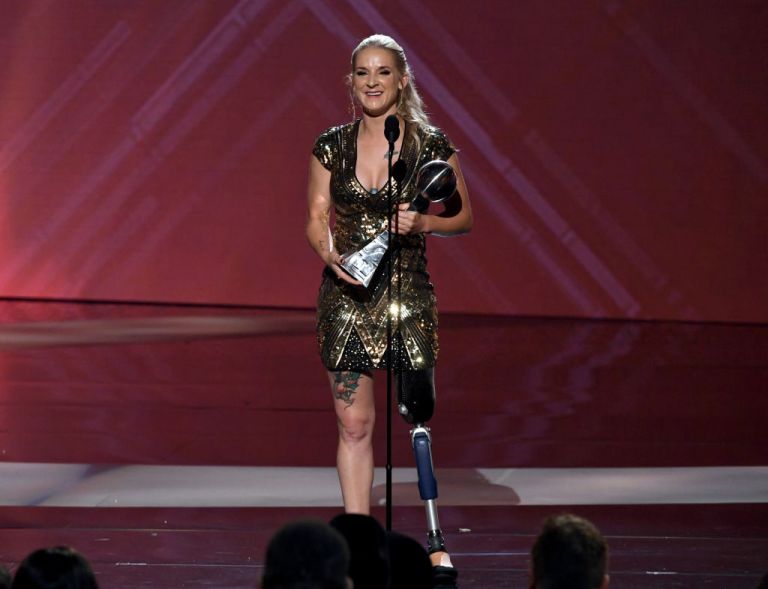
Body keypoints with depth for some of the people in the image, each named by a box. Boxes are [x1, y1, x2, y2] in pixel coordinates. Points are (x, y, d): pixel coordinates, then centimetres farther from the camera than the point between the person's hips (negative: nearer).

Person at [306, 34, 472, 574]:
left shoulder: (431, 145, -2)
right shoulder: (331, 147, 3)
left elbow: (463, 218, 5)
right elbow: (317, 218, 7)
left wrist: (422, 223, -14)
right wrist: (332, 254, -14)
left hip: (408, 293, -1)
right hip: (346, 293, 2)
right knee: (353, 422, 3)